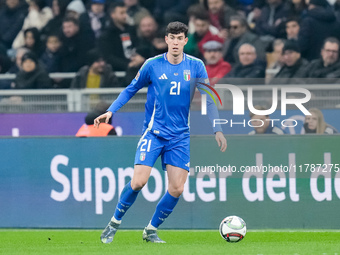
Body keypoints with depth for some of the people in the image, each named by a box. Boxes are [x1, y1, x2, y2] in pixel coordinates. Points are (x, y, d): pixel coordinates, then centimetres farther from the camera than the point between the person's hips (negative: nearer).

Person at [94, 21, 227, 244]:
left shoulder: (196, 66, 0)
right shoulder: (153, 65, -3)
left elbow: (208, 99, 5)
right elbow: (131, 89, 8)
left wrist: (217, 129, -2)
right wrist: (111, 111, -1)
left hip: (180, 136, 2)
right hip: (154, 132, -2)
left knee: (177, 189, -6)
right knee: (138, 181, -16)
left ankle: (151, 231, 12)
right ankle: (115, 222, 5)